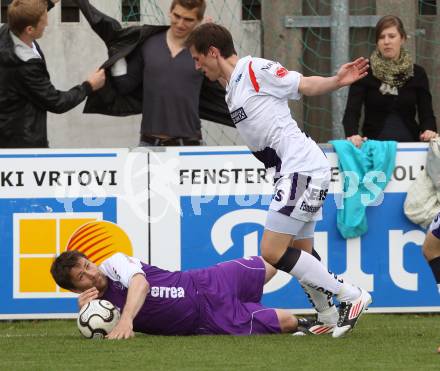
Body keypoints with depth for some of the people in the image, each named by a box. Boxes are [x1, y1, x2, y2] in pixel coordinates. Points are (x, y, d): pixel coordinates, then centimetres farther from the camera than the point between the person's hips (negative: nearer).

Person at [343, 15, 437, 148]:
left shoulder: (417, 74, 9)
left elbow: (426, 112, 3)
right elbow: (352, 110, -7)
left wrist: (429, 131, -20)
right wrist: (352, 134, -28)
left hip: (409, 141, 1)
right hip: (375, 144, -1)